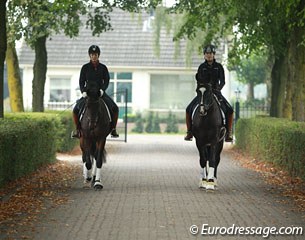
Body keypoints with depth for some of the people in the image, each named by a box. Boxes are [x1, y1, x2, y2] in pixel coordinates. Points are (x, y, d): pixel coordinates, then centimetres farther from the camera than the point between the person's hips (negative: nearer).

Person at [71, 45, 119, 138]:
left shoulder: (103, 67, 5)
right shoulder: (85, 67, 4)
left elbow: (106, 81, -1)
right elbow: (81, 81, 3)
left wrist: (102, 90, -19)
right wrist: (83, 91, -14)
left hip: (101, 93, 0)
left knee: (114, 108, -17)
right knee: (76, 109, -17)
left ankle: (113, 129, -2)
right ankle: (77, 129, 2)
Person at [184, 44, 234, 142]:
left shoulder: (219, 66, 3)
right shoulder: (201, 67, 6)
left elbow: (222, 81, -6)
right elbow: (199, 80, 1)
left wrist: (219, 88, -25)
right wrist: (198, 88, -19)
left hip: (216, 92, -1)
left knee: (229, 110, -19)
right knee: (189, 110, -18)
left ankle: (228, 134, -8)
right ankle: (189, 132, -3)